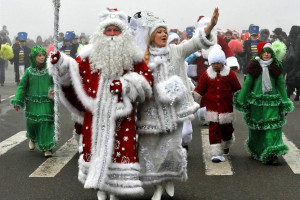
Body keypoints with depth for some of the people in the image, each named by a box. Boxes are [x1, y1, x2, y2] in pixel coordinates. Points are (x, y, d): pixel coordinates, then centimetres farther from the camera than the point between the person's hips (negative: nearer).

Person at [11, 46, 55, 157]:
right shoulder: (29, 71, -1)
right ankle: (32, 138, 42)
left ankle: (47, 148, 5)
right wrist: (17, 101, -1)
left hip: (46, 103, -1)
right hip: (32, 103, 1)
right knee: (32, 123, 9)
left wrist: (54, 89, -22)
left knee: (46, 124, -6)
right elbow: (22, 86, 4)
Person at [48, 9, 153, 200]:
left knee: (120, 148, 0)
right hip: (96, 113, 1)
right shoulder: (90, 54, 5)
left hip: (121, 113, -1)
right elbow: (75, 72, 8)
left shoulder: (132, 55, 3)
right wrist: (61, 64, -11)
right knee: (97, 146, 7)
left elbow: (147, 78, 3)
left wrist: (126, 84, -13)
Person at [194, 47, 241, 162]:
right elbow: (199, 90, 5)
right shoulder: (206, 75, 1)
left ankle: (227, 145, 43)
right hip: (212, 110, 0)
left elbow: (237, 89, 7)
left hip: (226, 109, 1)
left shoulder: (230, 74, 0)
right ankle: (216, 154, -3)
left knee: (227, 130, 13)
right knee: (214, 131, -6)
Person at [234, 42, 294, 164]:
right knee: (256, 128, 10)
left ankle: (273, 155, -10)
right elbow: (247, 83, 6)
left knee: (273, 127, -9)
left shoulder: (276, 67, 2)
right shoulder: (254, 66, 2)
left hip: (272, 101, -1)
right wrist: (241, 100, 6)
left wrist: (285, 104, 3)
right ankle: (256, 151, 30)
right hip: (256, 101, 1)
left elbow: (281, 85, 5)